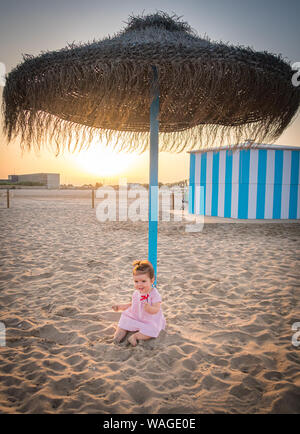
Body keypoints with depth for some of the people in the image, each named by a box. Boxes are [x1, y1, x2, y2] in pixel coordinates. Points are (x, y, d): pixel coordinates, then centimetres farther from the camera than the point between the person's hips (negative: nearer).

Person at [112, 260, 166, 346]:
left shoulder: (155, 294, -18)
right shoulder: (136, 293, 1)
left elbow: (156, 310, -25)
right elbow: (132, 305, 18)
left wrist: (149, 308, -46)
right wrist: (120, 307, 10)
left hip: (150, 321, -5)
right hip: (135, 318, 5)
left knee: (151, 331, -29)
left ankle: (135, 336, -16)